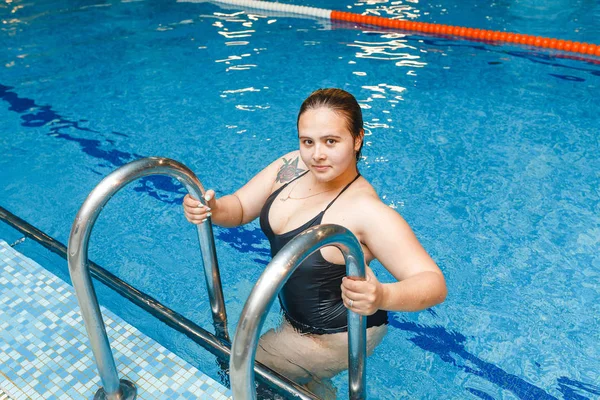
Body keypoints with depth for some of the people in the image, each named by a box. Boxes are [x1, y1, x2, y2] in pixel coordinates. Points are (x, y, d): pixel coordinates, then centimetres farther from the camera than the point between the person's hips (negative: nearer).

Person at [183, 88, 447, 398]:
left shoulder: (366, 211, -34)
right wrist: (211, 209, -28)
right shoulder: (291, 166, -13)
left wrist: (382, 296, -56)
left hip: (338, 335, -6)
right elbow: (238, 208, -5)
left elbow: (433, 283, -36)